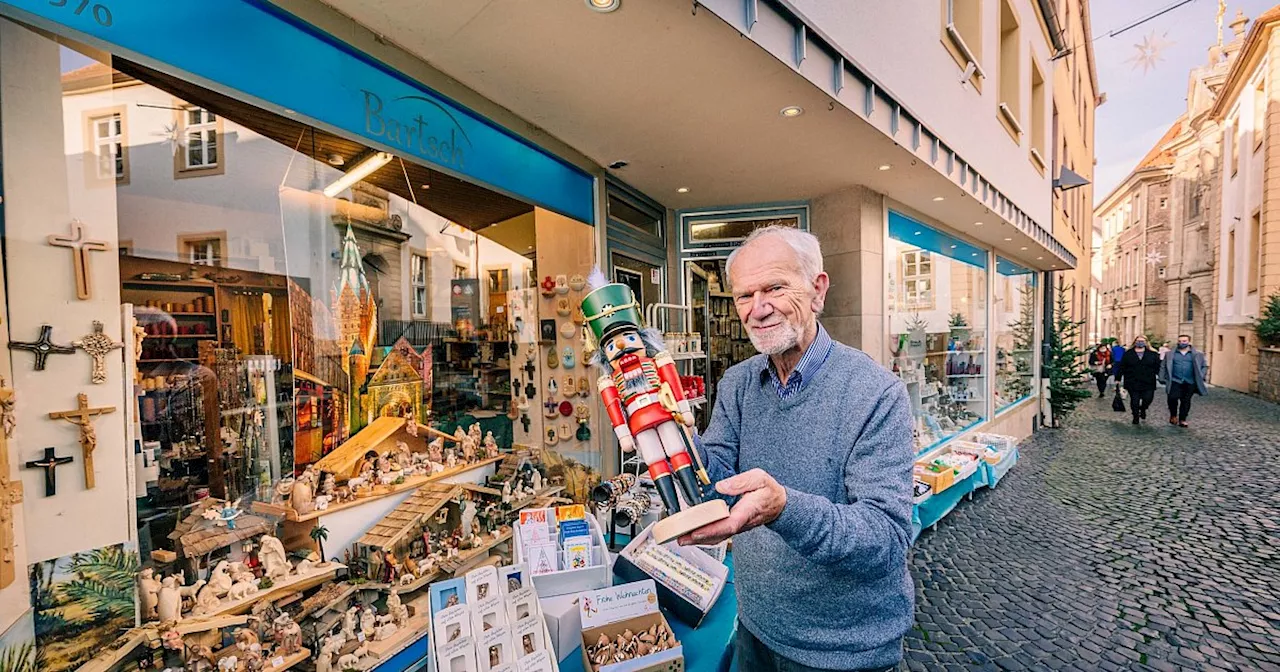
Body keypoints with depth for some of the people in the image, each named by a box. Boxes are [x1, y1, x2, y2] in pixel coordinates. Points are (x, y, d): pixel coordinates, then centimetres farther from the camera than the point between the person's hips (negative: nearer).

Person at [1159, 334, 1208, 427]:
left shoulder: (1197, 354, 8)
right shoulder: (1170, 354, 6)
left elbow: (1204, 366, 12)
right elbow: (1163, 366, 8)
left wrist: (1200, 377, 0)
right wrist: (1162, 378, 1)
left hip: (1190, 382, 1)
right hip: (1175, 381, -1)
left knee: (1186, 401, 4)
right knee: (1173, 398, -15)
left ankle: (1182, 420, 15)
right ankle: (1173, 415, 7)